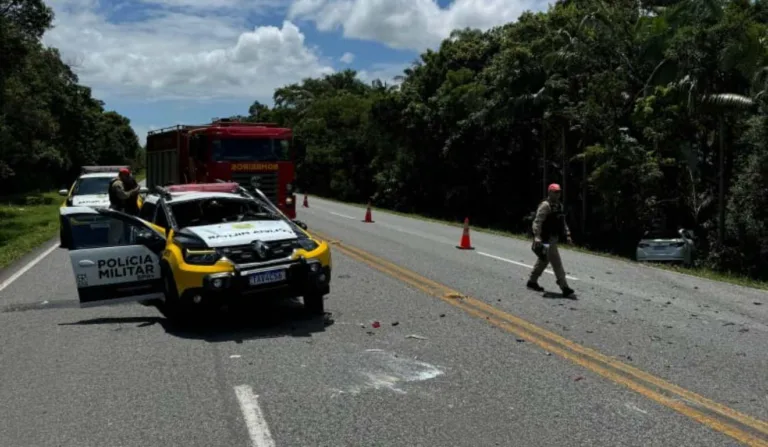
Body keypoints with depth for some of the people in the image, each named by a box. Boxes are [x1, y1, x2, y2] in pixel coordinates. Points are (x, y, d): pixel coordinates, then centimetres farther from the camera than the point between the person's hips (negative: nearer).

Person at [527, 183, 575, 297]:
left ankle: (532, 282, 32)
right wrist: (537, 237, -32)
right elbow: (537, 222, -22)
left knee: (543, 261, 18)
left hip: (554, 238, 10)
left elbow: (563, 222, 22)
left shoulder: (559, 205, 14)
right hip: (546, 239, -10)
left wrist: (567, 235, 14)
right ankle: (564, 288, -9)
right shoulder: (545, 205, -15)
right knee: (557, 263, -10)